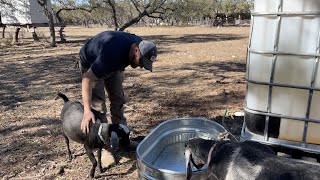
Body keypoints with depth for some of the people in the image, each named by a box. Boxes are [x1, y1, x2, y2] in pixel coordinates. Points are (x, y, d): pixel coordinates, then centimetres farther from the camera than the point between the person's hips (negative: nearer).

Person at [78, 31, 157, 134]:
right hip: (91, 65, -6)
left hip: (114, 64, 6)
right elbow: (87, 79, -41)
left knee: (118, 99, 5)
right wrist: (87, 111, -46)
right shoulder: (111, 54, -43)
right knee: (97, 102, -14)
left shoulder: (140, 44, -21)